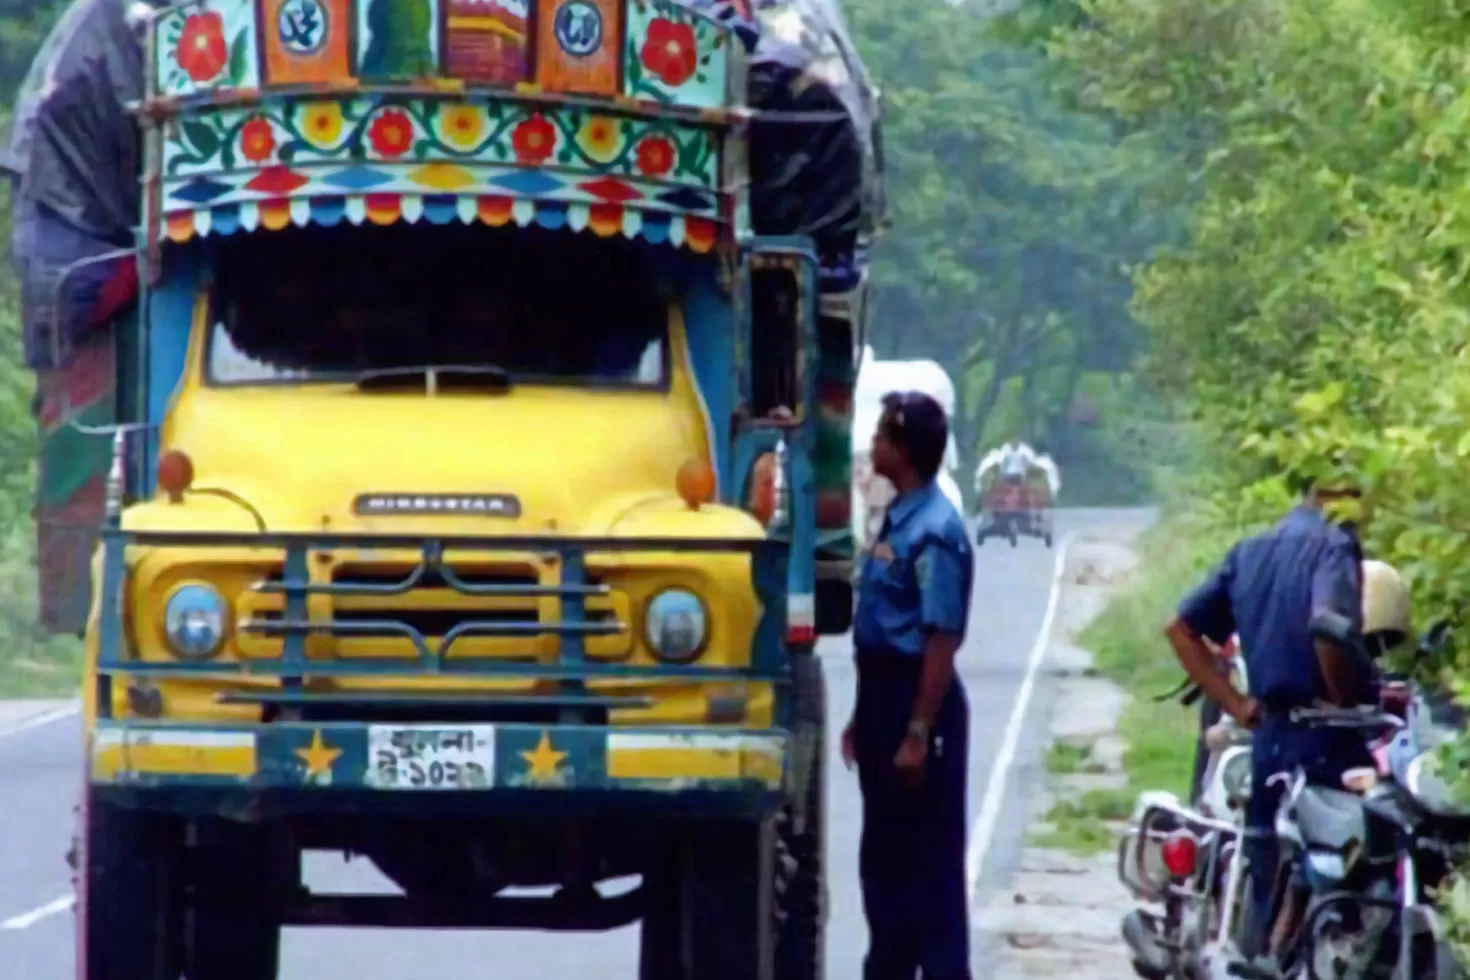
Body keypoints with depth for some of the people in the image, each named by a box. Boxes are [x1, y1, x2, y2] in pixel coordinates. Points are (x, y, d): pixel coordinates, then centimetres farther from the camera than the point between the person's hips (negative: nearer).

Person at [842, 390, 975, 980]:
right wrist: (863, 717, 19)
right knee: (883, 853, 15)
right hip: (884, 697, 10)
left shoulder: (934, 532, -19)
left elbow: (942, 642, -20)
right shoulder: (896, 519, 11)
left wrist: (918, 733, -21)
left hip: (918, 703, -10)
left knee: (929, 860, -3)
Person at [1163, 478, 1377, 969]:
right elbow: (1330, 627, -27)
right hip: (1323, 743, -8)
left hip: (1268, 737, 8)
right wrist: (1350, 703, -13)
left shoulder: (1250, 551, 16)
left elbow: (1182, 628, 17)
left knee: (1268, 888, 12)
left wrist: (1236, 703, 14)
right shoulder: (1334, 545, -8)